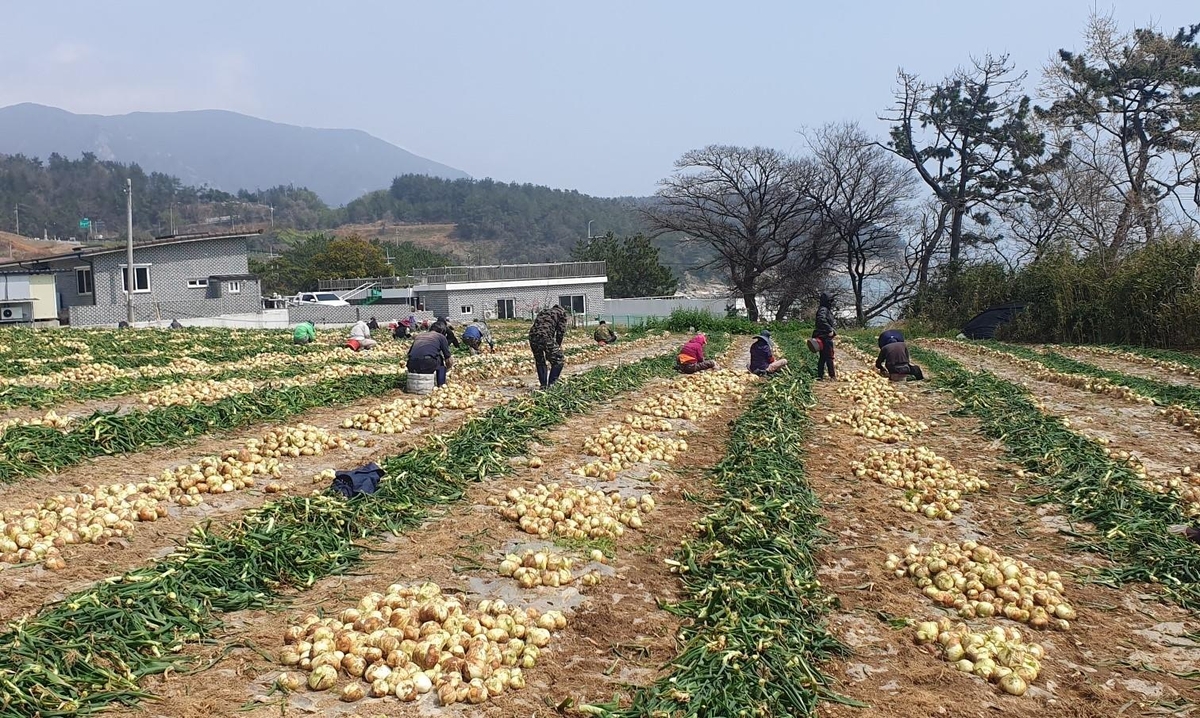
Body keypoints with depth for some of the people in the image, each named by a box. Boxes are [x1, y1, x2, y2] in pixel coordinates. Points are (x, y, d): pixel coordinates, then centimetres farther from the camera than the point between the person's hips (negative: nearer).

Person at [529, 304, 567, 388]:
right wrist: (558, 345, 19)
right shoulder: (562, 313, 19)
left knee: (540, 362, 22)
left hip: (532, 336, 6)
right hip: (546, 337, -6)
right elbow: (561, 331, 8)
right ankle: (551, 384, 5)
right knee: (558, 361, 9)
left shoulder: (543, 312, 35)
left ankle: (543, 385, 21)